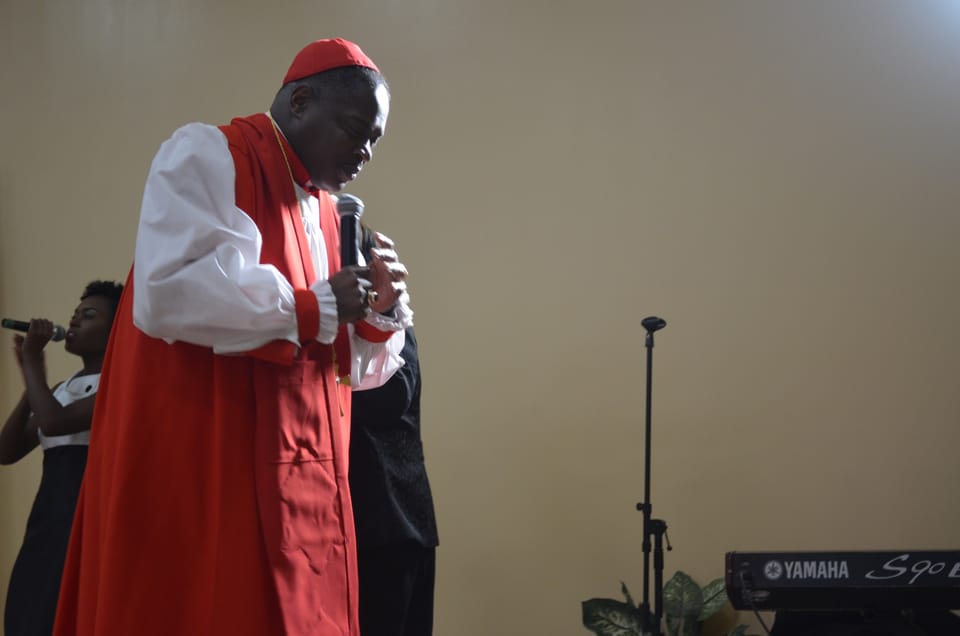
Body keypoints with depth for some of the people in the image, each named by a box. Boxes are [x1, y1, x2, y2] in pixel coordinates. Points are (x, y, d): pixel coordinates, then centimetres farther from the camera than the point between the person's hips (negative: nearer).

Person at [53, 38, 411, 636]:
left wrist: (379, 309, -2)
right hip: (202, 473, -7)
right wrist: (316, 307, -13)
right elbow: (168, 294, -21)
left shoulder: (324, 212, 18)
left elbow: (349, 365, 19)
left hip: (298, 478, 8)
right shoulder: (206, 156, -3)